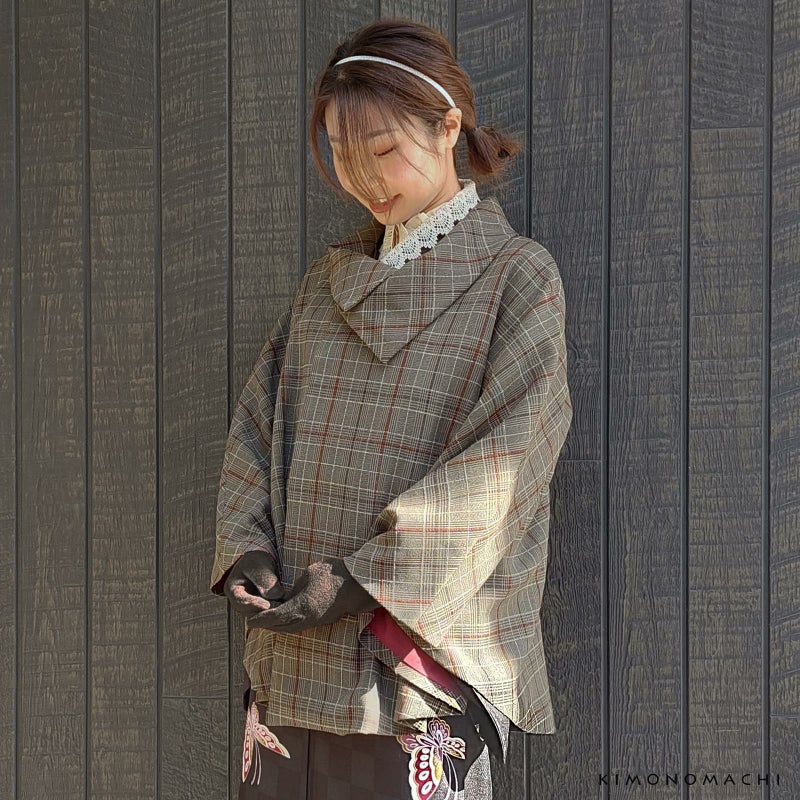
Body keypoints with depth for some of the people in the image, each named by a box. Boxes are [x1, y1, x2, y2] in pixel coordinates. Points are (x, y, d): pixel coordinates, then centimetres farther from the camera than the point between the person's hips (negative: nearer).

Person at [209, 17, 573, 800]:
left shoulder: (516, 277, -2)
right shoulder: (330, 279, 15)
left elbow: (500, 467, -12)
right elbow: (257, 421, 12)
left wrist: (361, 578, -18)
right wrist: (246, 549, -5)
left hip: (420, 646, -5)